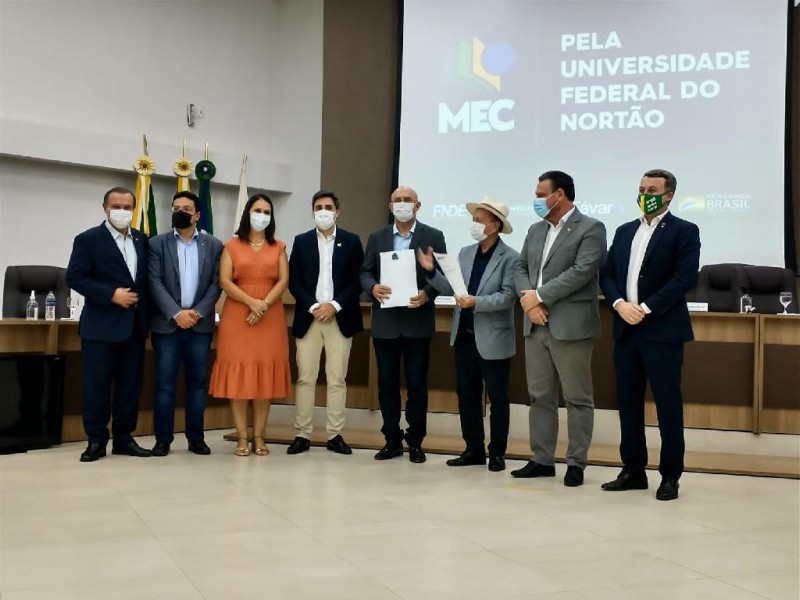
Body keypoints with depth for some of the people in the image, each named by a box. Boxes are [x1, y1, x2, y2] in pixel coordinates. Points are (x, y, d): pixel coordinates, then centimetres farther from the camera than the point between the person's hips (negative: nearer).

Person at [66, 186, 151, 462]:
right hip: (101, 325, -5)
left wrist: (147, 314, 4)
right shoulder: (88, 239, -3)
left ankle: (124, 438, 16)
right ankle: (96, 440, 8)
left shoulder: (142, 240, 12)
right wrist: (112, 294, -18)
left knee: (130, 384, 8)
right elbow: (75, 278, -10)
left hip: (134, 325, 5)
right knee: (97, 384, -1)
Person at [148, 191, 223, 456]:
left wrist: (198, 312, -11)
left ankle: (196, 438, 13)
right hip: (167, 324, -1)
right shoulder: (157, 243, 4)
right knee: (165, 383, 0)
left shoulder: (214, 245, 7)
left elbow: (216, 284, 2)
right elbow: (155, 283, -4)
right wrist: (176, 313, -15)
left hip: (200, 324, 1)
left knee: (197, 382, 6)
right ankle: (163, 439, 6)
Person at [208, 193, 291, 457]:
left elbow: (283, 281, 0)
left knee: (265, 375, 1)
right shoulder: (232, 246, 6)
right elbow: (224, 281, -4)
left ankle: (259, 436, 7)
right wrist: (251, 302, -17)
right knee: (239, 375, -3)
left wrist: (264, 305, -15)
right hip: (238, 316, -2)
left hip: (270, 317, 2)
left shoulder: (278, 247, 11)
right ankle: (242, 438, 1)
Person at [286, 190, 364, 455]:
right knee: (305, 378, 1)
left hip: (340, 318, 0)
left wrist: (334, 305, -11)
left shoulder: (351, 241, 5)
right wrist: (313, 307, -11)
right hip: (308, 317, 1)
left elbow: (358, 281, 0)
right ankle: (302, 435, 5)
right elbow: (294, 281, 3)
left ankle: (335, 435, 7)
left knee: (337, 379, 2)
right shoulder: (301, 241, 8)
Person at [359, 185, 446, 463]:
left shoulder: (433, 236, 2)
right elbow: (365, 272, 7)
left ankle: (415, 442, 13)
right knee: (387, 383, 6)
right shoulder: (377, 237, 10)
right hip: (385, 321, 2)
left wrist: (426, 294, -19)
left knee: (417, 383, 3)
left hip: (417, 321, -2)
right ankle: (392, 440, 16)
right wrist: (373, 287, -15)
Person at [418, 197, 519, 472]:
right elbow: (452, 288, 6)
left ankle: (497, 453, 15)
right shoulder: (465, 253, 8)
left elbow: (508, 296, -17)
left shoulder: (510, 257, -10)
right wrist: (431, 271, -7)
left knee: (497, 398, 5)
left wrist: (476, 302, -25)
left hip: (493, 340, -6)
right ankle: (474, 449, 21)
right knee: (467, 395, 11)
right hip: (464, 337, 6)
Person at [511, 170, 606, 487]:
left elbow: (582, 271, -16)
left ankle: (576, 463, 8)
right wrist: (528, 299, -7)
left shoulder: (591, 228, -5)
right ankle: (542, 459, 17)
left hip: (570, 326, -7)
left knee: (578, 399, 1)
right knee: (540, 397, 10)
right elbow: (519, 267, 13)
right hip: (536, 326, 7)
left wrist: (539, 295, -16)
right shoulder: (535, 230, 17)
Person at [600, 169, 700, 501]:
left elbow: (685, 277, -13)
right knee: (628, 402, 9)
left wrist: (646, 308, -17)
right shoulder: (624, 231, 16)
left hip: (662, 330, -6)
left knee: (668, 404, -1)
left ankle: (670, 476, 8)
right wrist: (619, 304, -8)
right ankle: (633, 471, 18)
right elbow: (607, 275, 11)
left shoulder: (684, 231, -1)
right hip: (625, 329, 6)